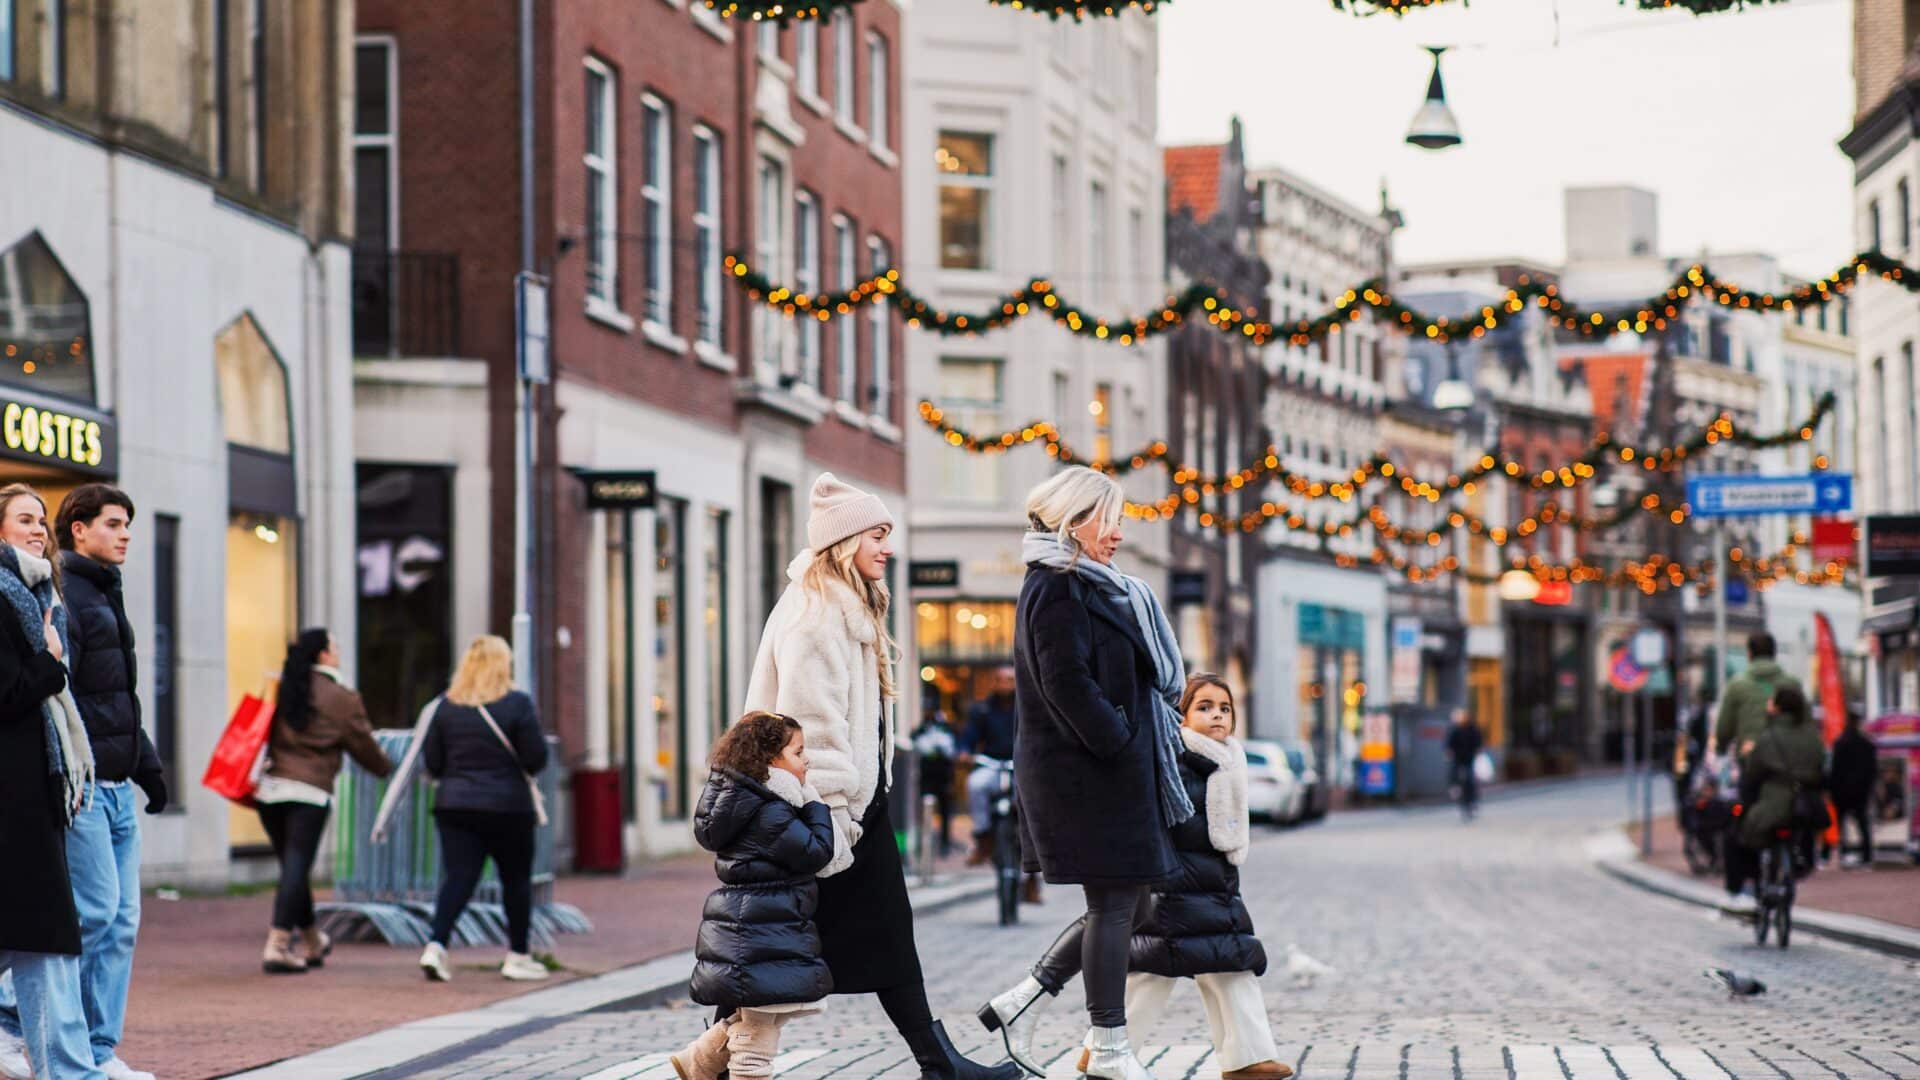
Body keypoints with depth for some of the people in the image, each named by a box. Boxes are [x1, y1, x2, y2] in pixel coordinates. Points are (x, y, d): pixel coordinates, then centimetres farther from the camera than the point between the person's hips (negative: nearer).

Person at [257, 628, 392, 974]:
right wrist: (385, 768, 25)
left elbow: (264, 735, 10)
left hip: (270, 788, 5)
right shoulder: (342, 698, -2)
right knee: (296, 870, -6)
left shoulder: (284, 689, 11)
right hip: (309, 793, -5)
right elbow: (363, 745, 7)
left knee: (293, 868, 15)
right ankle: (277, 946, -14)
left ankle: (312, 942, 30)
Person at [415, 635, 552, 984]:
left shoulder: (446, 706, 3)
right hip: (507, 807, -3)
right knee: (516, 879, 12)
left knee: (458, 877, 1)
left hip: (454, 806, 3)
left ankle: (436, 945, -18)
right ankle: (518, 957, 18)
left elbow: (431, 762, 5)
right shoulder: (517, 704, -8)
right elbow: (536, 759, -8)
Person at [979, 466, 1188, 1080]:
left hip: (1108, 770, 10)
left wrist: (1139, 749, 13)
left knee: (1124, 901, 12)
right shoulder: (1057, 590, -13)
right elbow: (1068, 683, -21)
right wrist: (1120, 746, -17)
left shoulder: (1087, 587, 18)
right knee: (1115, 902, -4)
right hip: (1087, 773, -10)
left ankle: (1023, 1002, 15)